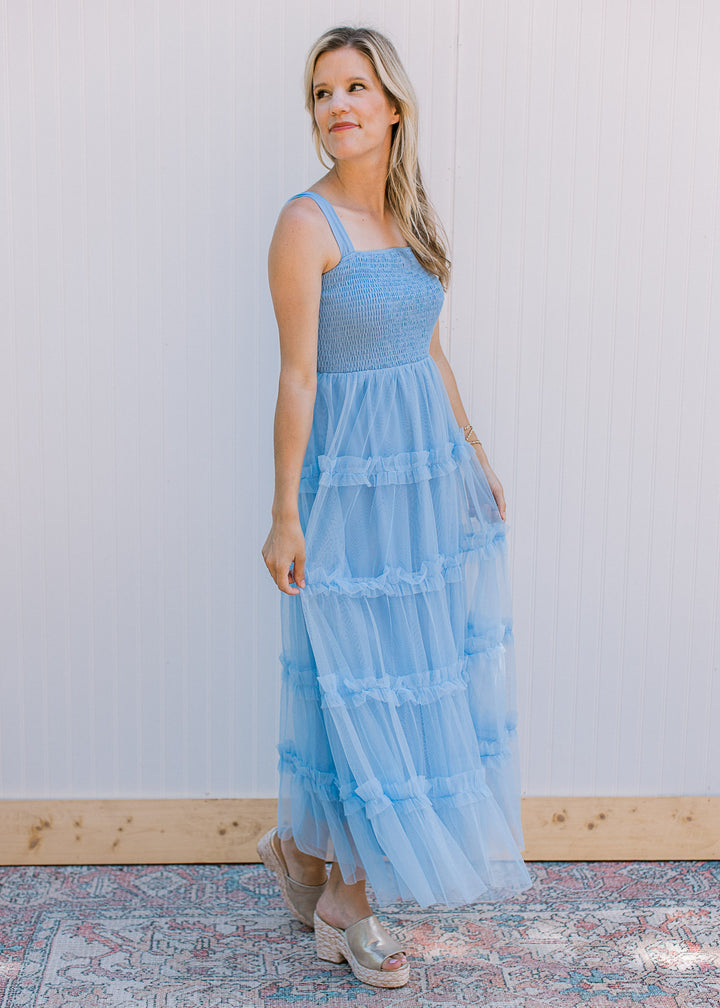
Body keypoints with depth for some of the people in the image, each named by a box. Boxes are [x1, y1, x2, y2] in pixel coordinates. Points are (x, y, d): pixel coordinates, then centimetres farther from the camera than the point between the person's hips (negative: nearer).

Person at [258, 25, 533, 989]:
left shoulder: (410, 218, 9)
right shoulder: (307, 223, -12)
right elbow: (297, 376, -13)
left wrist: (475, 457, 16)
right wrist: (286, 516, -13)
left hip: (431, 472, 7)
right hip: (353, 478, -7)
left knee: (424, 671, 12)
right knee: (365, 683, 1)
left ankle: (305, 846, 31)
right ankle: (346, 900, 20)